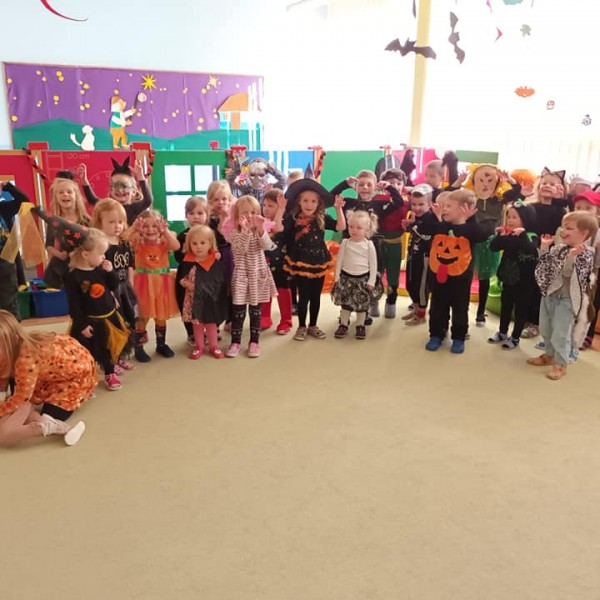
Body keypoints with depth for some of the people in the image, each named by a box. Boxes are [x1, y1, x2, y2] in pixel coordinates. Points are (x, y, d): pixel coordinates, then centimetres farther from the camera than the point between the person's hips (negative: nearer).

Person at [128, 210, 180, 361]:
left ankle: (161, 344, 31)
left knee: (161, 316, 14)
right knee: (142, 316, 4)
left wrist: (165, 231, -34)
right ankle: (138, 347, 16)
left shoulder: (164, 243, -3)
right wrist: (134, 228, -34)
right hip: (143, 285, -2)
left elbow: (176, 246, -24)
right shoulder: (138, 244, -5)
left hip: (162, 285, 2)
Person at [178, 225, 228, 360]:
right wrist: (186, 283, -18)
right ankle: (199, 347, 26)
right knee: (196, 323, 13)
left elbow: (223, 281, -8)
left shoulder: (217, 261, -10)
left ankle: (214, 346, 27)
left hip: (211, 298, -1)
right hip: (194, 299, 1)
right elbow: (181, 278, 0)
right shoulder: (187, 262, -7)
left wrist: (222, 298, -12)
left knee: (211, 323, 13)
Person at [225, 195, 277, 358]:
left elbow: (268, 246, -18)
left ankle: (254, 342, 18)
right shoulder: (235, 233, -5)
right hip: (241, 275, -2)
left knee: (255, 311, 8)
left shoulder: (260, 232, 2)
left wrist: (260, 229, -32)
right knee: (238, 311, 1)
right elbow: (241, 249, -22)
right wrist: (246, 230, -32)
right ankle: (235, 342, 13)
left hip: (257, 274, 2)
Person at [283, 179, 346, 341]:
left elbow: (341, 227, -7)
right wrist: (280, 208, -22)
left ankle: (313, 325, 29)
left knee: (316, 297, 13)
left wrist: (339, 209, -16)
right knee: (303, 297, 3)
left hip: (319, 262, 3)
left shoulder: (322, 218, -1)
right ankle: (302, 326, 21)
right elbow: (279, 228, -15)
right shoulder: (293, 218, -7)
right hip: (301, 263, -3)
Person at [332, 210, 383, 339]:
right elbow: (339, 261, 1)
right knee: (345, 302, 7)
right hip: (346, 277, 1)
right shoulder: (345, 242, -4)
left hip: (363, 278, -1)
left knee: (362, 303, 8)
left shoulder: (369, 244, -6)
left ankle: (360, 326, 21)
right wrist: (337, 277, -3)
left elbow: (373, 264, -3)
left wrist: (371, 281, -7)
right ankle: (343, 325, 19)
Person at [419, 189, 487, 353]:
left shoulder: (469, 228, -12)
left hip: (460, 276, -3)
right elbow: (423, 229, -1)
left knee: (460, 309, 10)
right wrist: (433, 215, -10)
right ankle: (436, 335, 29)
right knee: (437, 308, 14)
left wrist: (469, 219, -27)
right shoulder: (440, 225, -2)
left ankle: (459, 338, 24)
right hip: (438, 274, 3)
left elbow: (482, 236, -27)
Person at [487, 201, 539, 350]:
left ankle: (515, 337, 20)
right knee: (505, 306, 19)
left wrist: (522, 234, -41)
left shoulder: (531, 237, -15)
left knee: (520, 309, 7)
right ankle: (502, 333, 36)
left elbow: (530, 250, -35)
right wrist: (500, 236, -17)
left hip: (523, 280, -6)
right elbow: (493, 247, -3)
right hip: (508, 278, 6)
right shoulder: (508, 236, 1)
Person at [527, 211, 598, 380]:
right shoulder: (558, 248, 2)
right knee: (545, 329, 20)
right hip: (549, 295, 7)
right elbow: (544, 267, 10)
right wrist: (544, 248, 1)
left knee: (560, 334, -2)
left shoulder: (585, 254, -16)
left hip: (566, 299, -7)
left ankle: (560, 364, 14)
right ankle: (549, 355, 39)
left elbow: (568, 274, -27)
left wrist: (571, 257, -41)